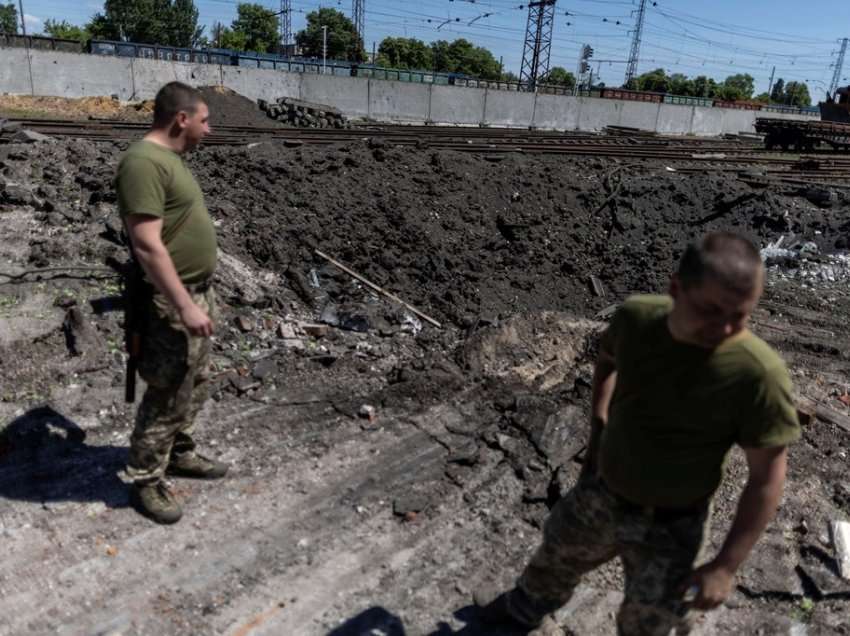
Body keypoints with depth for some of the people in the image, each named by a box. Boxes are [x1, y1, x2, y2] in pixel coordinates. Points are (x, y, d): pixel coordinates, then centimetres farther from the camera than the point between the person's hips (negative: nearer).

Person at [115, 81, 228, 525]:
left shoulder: (170, 158, 13)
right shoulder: (143, 162, -20)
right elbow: (147, 245, -26)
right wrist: (184, 305, -26)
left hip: (196, 291, 10)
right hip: (171, 301, -10)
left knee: (195, 385, 20)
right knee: (167, 395, 1)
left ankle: (180, 454, 37)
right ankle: (146, 480, 18)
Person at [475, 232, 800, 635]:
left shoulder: (757, 374, -30)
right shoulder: (636, 317, -19)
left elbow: (767, 477, -19)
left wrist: (725, 566, -16)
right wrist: (598, 428, 4)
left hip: (670, 527, -4)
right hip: (598, 493, 5)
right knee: (556, 557, 30)